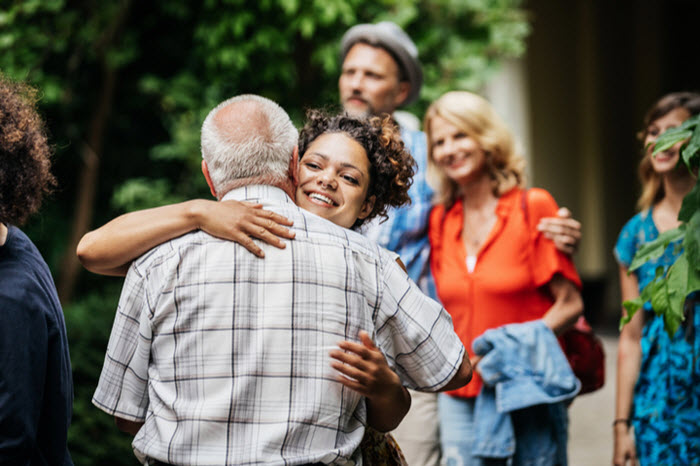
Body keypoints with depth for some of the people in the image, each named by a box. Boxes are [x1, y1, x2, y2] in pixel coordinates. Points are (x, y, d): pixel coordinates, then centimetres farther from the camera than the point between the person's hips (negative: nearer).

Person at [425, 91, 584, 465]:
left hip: (528, 392, -3)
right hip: (460, 397, 4)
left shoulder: (532, 207, -3)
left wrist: (521, 345, -17)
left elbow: (570, 304, -5)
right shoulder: (440, 220, 9)